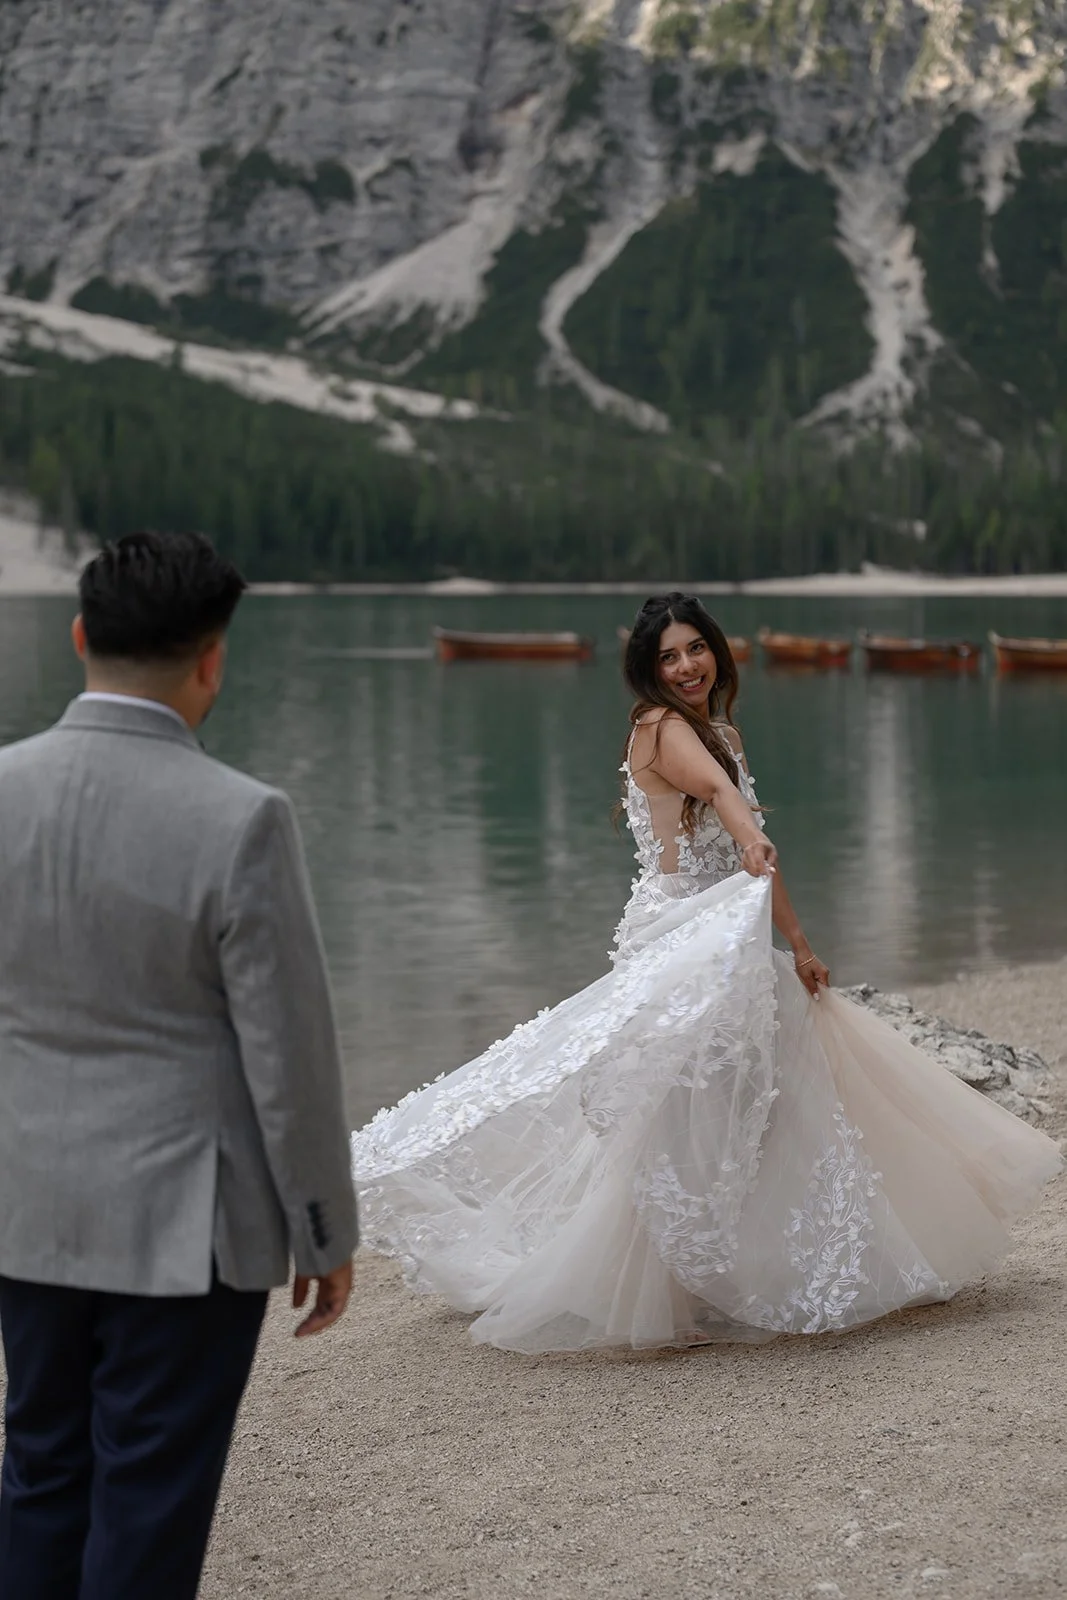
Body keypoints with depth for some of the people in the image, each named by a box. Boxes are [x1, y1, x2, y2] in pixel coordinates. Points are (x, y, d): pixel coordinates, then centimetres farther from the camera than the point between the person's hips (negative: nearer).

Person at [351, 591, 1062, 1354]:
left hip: (729, 944, 9)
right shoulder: (661, 728, -11)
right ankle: (654, 1303, -5)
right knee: (680, 1123, -10)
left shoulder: (725, 731, 15)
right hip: (678, 943, -9)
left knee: (754, 1113, 15)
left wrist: (798, 943, 15)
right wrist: (749, 837, -55)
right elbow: (715, 786, -35)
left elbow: (756, 851, 18)